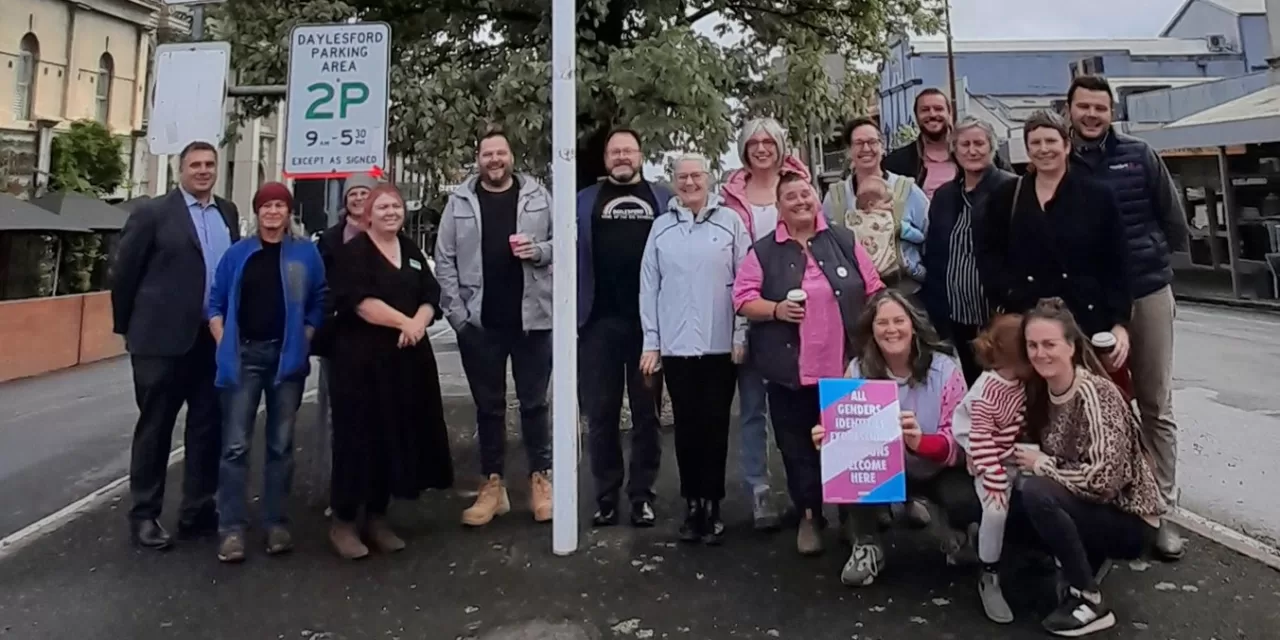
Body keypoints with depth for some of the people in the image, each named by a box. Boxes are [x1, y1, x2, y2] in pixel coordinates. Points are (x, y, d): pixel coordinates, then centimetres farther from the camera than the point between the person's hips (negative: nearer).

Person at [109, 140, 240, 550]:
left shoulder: (227, 213, 11)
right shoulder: (153, 214, -3)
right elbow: (123, 273, -1)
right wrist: (129, 328, 3)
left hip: (215, 339, 5)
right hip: (164, 339, -4)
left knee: (208, 428, 10)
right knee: (155, 427, 6)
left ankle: (198, 511, 22)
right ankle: (144, 515, 18)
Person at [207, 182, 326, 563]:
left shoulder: (306, 254, 5)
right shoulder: (238, 253, 7)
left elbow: (318, 304, 5)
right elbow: (216, 302, 9)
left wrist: (303, 343, -4)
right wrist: (224, 346, -1)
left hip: (287, 356, 0)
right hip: (243, 354, 0)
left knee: (281, 445, 7)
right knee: (235, 445, -3)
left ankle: (277, 524, 15)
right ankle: (232, 529, 4)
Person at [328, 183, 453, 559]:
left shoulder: (413, 253, 15)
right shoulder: (353, 252, -3)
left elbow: (430, 298, 6)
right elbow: (360, 301, -16)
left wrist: (417, 324, -13)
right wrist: (403, 321, -19)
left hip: (407, 358, 6)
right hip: (362, 358, -6)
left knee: (396, 436, 9)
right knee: (359, 437, -2)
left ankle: (377, 517, 21)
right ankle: (343, 521, 11)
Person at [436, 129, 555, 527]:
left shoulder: (537, 196, 4)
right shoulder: (460, 201, 5)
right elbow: (445, 260, 3)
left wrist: (540, 250, -14)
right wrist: (456, 312, -5)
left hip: (531, 317, -1)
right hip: (479, 321, 1)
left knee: (534, 402, 8)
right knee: (488, 406, 10)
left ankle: (541, 479, 21)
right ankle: (493, 484, 21)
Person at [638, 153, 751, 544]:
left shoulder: (730, 222, 1)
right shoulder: (661, 227, 7)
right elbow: (649, 287, 6)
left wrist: (741, 336, -4)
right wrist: (651, 342, 2)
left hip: (720, 344, -1)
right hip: (676, 346, 2)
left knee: (715, 427, 5)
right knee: (686, 427, 8)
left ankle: (712, 506, 17)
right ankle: (691, 505, 19)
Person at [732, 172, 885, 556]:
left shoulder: (844, 241, 6)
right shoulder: (764, 251, 2)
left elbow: (874, 291, 8)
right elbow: (743, 299, -1)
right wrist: (776, 310, -17)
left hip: (846, 366, 1)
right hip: (790, 370, -1)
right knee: (798, 447, 7)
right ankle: (809, 516, 23)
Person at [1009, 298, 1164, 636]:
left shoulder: (1094, 394, -24)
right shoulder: (1041, 390, -2)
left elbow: (1104, 479, -31)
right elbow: (1046, 455, 10)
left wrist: (1041, 465, -20)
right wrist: (1022, 458, -9)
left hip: (1130, 520, -7)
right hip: (1088, 507, 7)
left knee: (1035, 492, -29)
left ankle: (1090, 602, -13)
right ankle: (1084, 557, 8)